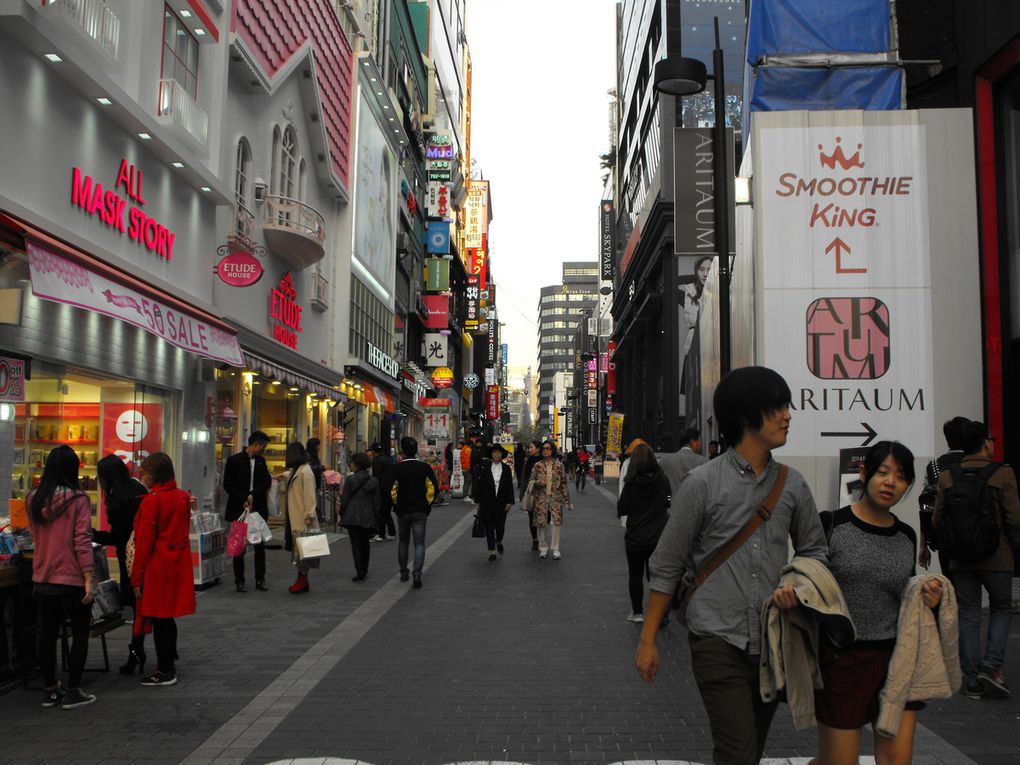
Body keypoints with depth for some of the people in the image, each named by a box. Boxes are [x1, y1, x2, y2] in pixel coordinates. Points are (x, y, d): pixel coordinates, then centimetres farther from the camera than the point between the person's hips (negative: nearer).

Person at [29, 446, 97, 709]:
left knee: (47, 634, 15)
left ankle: (50, 690, 24)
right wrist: (89, 579, -15)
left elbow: (36, 536, 16)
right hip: (72, 579, -5)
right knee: (80, 635, 7)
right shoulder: (78, 500, -14)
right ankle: (73, 692, 9)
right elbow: (82, 541, -17)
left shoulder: (34, 500, 3)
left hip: (43, 579, 5)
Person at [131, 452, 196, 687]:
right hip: (178, 563, 7)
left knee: (159, 619, 2)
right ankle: (169, 663, 27)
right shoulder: (183, 497, 6)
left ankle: (165, 672, 10)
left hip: (158, 567, -7)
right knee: (167, 618, 17)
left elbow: (144, 542, -13)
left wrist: (137, 578, -7)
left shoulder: (151, 502, -15)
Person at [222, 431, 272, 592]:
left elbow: (267, 481, 2)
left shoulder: (261, 461, 10)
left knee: (260, 545, 6)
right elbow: (227, 485, -6)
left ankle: (260, 579, 12)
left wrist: (253, 495, -12)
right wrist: (242, 501, -12)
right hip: (239, 509, -4)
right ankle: (239, 580, 11)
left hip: (258, 509, 4)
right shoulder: (234, 460, -4)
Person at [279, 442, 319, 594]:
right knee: (297, 548, 11)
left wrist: (309, 515, -21)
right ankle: (301, 580, 17)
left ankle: (303, 580, -1)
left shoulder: (305, 472, -15)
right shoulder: (295, 471, 15)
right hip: (294, 518, 10)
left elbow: (309, 495, -19)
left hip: (302, 519, -10)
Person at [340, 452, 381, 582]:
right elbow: (377, 502, 4)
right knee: (365, 544, 18)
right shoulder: (374, 481, 2)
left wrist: (341, 514, 7)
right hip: (368, 518, 3)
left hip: (352, 517, -3)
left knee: (356, 545, 0)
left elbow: (345, 499, -5)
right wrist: (377, 519, 11)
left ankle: (360, 573, -6)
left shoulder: (350, 479, -7)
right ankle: (364, 571, 26)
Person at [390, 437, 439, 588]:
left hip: (402, 511, 0)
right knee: (419, 543, 0)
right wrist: (427, 503, 6)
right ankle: (417, 573, -15)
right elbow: (434, 488, -7)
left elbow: (392, 491, -9)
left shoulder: (397, 469, -8)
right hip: (420, 511, 0)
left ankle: (403, 572, 26)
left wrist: (397, 504, 9)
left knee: (403, 541, 18)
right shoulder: (425, 468, -4)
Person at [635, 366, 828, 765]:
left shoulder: (793, 485, 4)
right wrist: (647, 640, -2)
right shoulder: (702, 484, -8)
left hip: (773, 642, 5)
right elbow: (667, 567, -3)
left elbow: (814, 549, 17)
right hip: (718, 641, -4)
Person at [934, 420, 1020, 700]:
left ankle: (972, 680, 12)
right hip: (997, 558, -2)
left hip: (961, 559, 3)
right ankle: (992, 667, 3)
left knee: (969, 615, 10)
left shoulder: (947, 478, -2)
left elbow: (937, 521, 0)